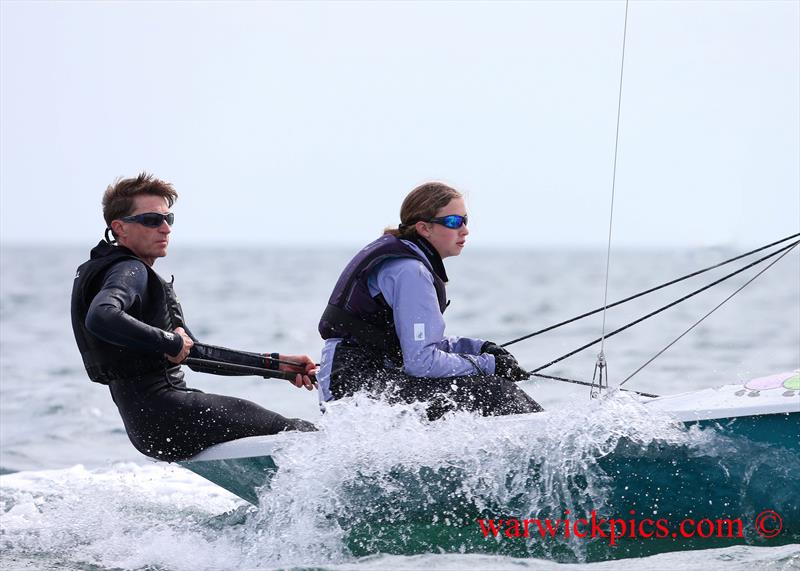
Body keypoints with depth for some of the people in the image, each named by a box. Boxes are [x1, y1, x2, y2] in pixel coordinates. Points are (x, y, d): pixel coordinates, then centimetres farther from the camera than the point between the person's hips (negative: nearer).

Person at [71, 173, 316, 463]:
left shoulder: (139, 275, 22)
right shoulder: (129, 271, -10)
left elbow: (196, 354, 23)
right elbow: (100, 319, -35)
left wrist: (276, 364, 16)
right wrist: (170, 342, -23)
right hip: (162, 414, -11)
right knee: (301, 433, -10)